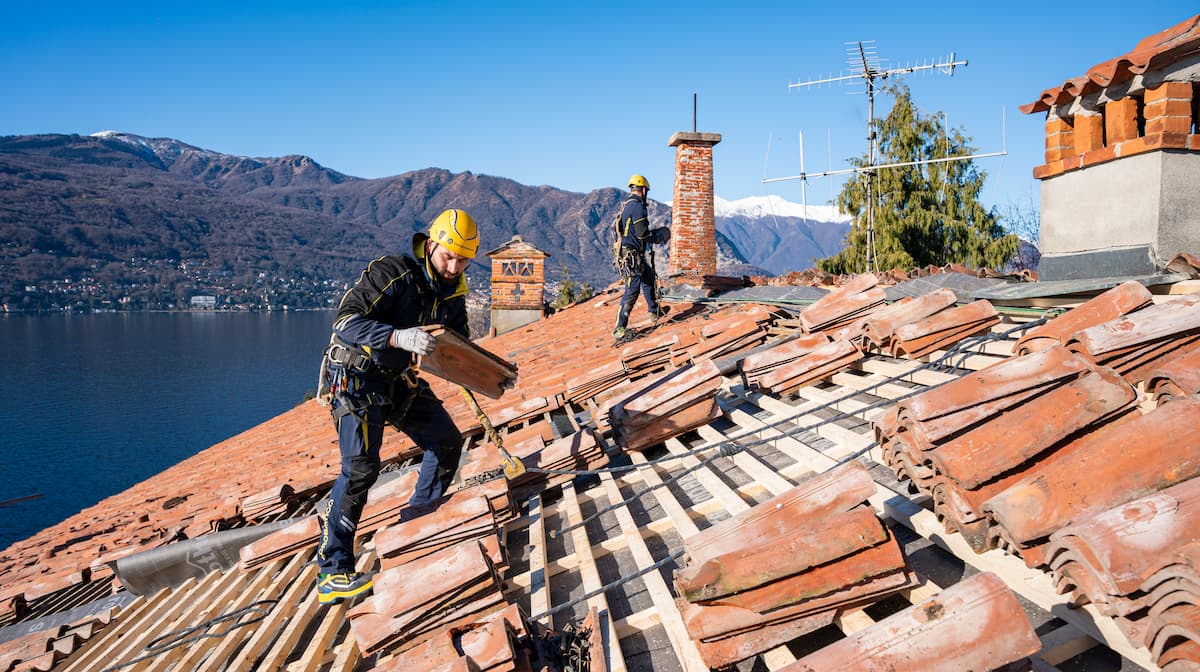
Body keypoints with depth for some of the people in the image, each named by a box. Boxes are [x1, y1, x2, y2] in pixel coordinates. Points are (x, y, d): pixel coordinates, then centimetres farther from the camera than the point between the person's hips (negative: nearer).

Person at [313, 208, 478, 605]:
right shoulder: (391, 273, -22)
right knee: (360, 467, -17)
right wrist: (399, 336, -44)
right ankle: (333, 574, -11)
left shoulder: (453, 292, 1)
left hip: (401, 380, 8)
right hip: (358, 378, -8)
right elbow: (345, 323, -29)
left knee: (447, 442, 9)